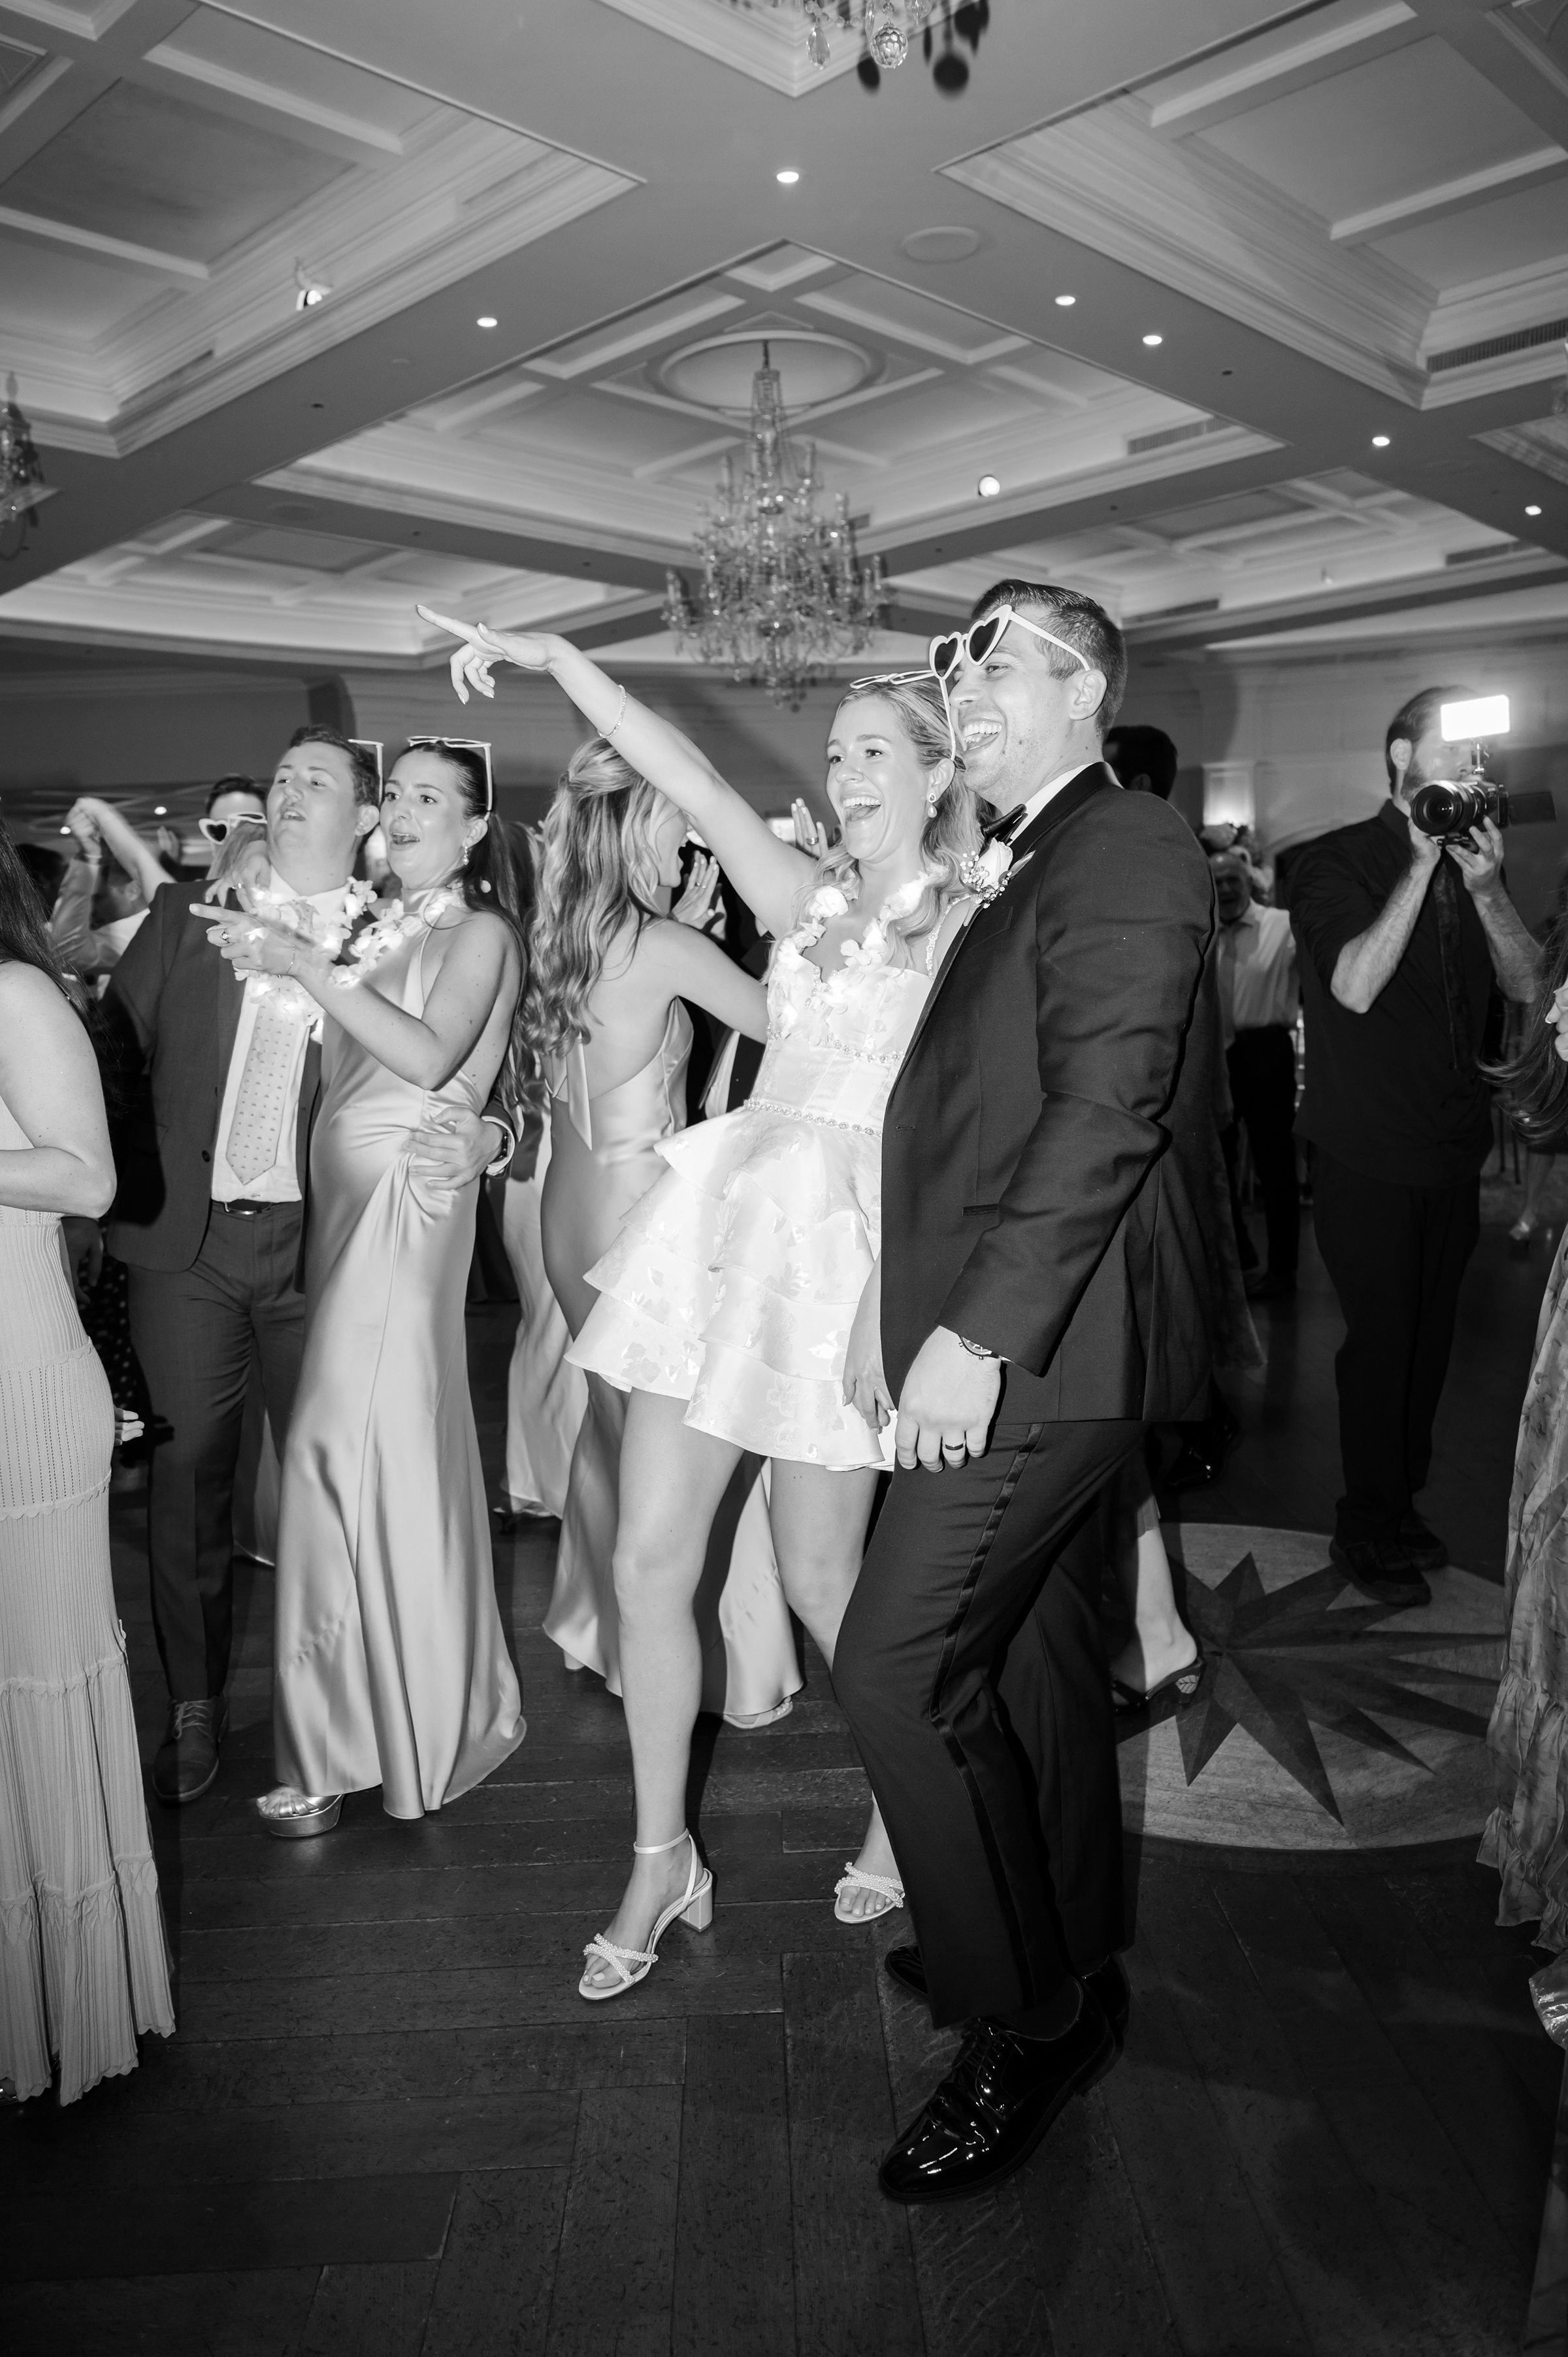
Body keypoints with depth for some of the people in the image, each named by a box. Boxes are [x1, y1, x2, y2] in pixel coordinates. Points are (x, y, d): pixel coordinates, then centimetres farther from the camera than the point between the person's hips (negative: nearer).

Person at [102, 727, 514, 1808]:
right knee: (187, 1477, 8)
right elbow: (114, 1046, 5)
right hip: (186, 1238, 2)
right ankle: (195, 1707, 24)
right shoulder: (188, 913, 9)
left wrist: (485, 1135, -23)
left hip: (317, 1244, -1)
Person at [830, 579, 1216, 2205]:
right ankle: (1069, 1961, 37)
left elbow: (1109, 1104, -22)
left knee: (899, 1664, -9)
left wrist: (979, 1330, -26)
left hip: (1043, 1337, -10)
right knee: (1031, 1645, 18)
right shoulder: (1036, 867, 19)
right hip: (1022, 1334, 10)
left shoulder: (1127, 848, -10)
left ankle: (1027, 2026, 9)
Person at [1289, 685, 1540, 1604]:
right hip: (1369, 1157, -6)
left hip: (1454, 1155, 6)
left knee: (1430, 1338, 12)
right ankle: (1368, 1527, 15)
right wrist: (1421, 865, -20)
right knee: (1383, 1339, -1)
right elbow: (1356, 985, -22)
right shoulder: (1336, 863, -7)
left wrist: (1486, 887, -12)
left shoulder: (1473, 863, 11)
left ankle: (1403, 1504, 28)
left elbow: (1529, 984, 3)